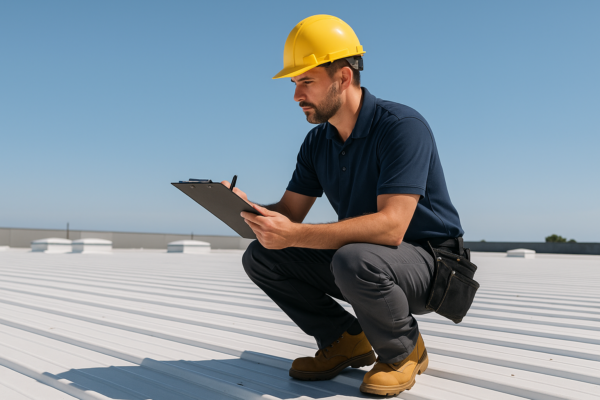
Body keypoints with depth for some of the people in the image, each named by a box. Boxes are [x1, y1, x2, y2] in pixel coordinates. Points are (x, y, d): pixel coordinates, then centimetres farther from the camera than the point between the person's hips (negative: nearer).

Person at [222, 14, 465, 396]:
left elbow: (390, 226, -33)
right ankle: (346, 341, 6)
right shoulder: (317, 143, 2)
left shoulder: (403, 126, -22)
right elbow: (290, 213, 2)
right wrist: (247, 208, -20)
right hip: (356, 259, 7)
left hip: (427, 264, -7)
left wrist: (294, 235, -39)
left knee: (353, 260, -39)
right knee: (260, 257, -5)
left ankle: (404, 350, -7)